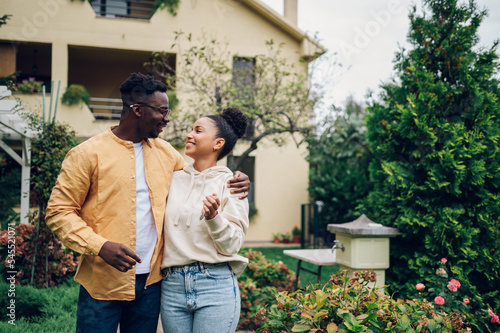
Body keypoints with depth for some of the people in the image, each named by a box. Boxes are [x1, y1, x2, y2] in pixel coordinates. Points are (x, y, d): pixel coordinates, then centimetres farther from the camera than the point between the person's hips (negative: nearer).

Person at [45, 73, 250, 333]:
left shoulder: (165, 152, 9)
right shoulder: (87, 154, -7)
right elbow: (59, 212, -7)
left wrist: (233, 183, 2)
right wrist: (100, 246, -20)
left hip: (151, 281, 5)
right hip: (103, 281, -4)